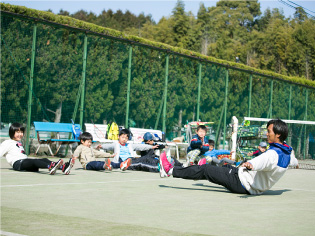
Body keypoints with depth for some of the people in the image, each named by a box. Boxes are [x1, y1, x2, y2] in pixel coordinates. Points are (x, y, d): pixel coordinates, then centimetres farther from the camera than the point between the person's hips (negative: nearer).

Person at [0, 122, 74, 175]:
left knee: (44, 160, -19)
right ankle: (50, 167, -68)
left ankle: (63, 167, -45)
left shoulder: (19, 143, 36)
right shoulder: (7, 143, 12)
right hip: (17, 163, -7)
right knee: (34, 161, -36)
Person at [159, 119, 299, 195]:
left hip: (243, 183, -9)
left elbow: (262, 161, -51)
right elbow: (293, 161, 24)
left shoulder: (273, 154, -28)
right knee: (227, 167, 32)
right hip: (257, 188, 9)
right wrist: (295, 162, 47)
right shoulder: (287, 153, 0)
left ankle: (171, 170, 6)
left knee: (205, 170, -3)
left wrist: (250, 164, -71)